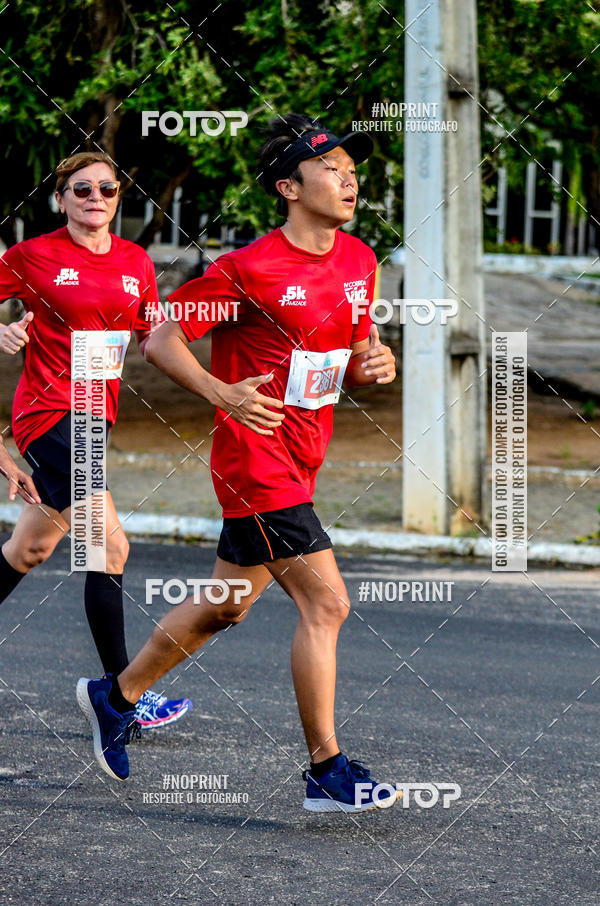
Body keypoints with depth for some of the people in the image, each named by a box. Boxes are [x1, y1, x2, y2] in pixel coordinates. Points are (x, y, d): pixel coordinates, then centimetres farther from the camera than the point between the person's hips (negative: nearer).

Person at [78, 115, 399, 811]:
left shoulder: (358, 261, 7)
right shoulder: (249, 269, -15)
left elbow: (353, 357, 19)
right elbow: (160, 341, -11)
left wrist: (372, 364, -5)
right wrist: (224, 395, -24)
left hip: (299, 466, 8)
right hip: (256, 460, -8)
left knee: (224, 607, 19)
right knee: (326, 603, -13)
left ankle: (115, 696, 37)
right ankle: (327, 772, -6)